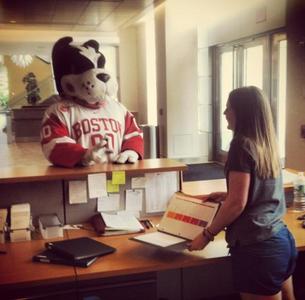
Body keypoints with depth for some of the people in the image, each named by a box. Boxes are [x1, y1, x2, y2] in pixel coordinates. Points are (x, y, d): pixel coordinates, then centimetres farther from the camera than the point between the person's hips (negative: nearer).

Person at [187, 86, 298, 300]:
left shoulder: (243, 144, -16)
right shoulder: (267, 143, 8)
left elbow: (237, 203, -18)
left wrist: (207, 235, -8)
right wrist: (226, 196, 20)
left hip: (256, 246, -8)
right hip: (282, 237, 8)